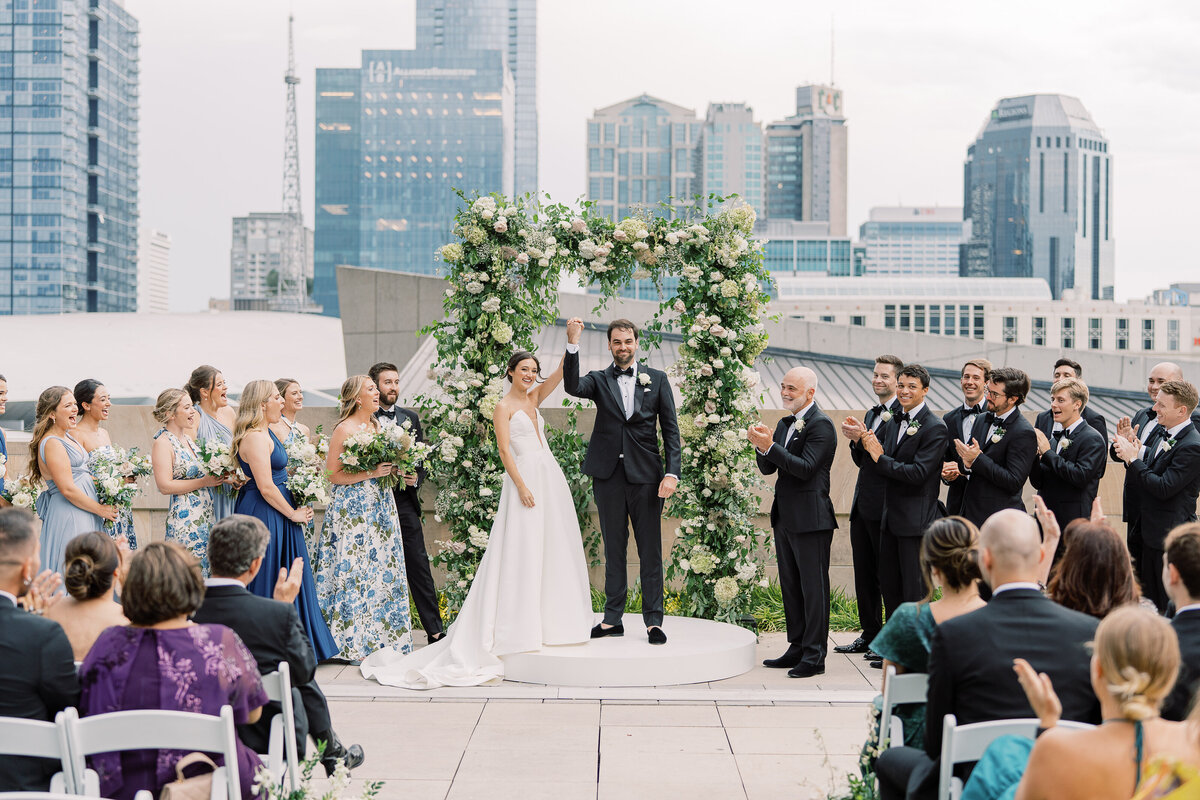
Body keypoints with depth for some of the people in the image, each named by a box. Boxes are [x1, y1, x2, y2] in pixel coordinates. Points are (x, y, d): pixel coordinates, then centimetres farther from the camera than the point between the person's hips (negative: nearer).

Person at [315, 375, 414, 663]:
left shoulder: (377, 426, 14)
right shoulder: (344, 430, -9)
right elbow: (333, 475, -13)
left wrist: (392, 469, 5)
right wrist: (370, 473, -19)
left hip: (381, 507, 8)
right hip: (353, 509, -8)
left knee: (384, 570, 5)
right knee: (355, 573, -7)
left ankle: (382, 639, 11)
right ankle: (355, 644, -2)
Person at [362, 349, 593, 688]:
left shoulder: (533, 398, 15)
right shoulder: (504, 407, -4)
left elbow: (561, 373, 9)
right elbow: (504, 450, -11)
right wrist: (522, 486, -18)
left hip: (550, 477, 7)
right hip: (524, 477, -7)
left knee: (552, 547, 8)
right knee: (522, 550, -7)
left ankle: (552, 619, 15)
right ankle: (518, 625, -4)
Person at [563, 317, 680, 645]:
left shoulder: (656, 379, 7)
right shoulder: (599, 380, 8)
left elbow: (670, 429, 5)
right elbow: (572, 386, -14)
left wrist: (672, 472, -6)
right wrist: (573, 344, -24)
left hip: (645, 475, -1)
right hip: (609, 476, 1)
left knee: (651, 551, 1)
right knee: (613, 550, 9)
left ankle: (653, 621, 6)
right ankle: (613, 619, 15)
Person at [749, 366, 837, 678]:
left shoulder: (820, 425, -12)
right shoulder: (784, 424, 15)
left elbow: (806, 468, -21)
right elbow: (768, 469, 13)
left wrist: (770, 446, -24)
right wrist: (761, 446, -7)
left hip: (811, 521, -9)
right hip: (785, 518, 9)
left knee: (813, 587, -3)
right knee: (791, 587, 15)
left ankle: (814, 656, 1)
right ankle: (797, 649, 24)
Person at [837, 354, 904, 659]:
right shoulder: (871, 414, 18)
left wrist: (864, 437, -21)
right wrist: (855, 439, -1)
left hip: (886, 506, -9)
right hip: (862, 506, 9)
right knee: (864, 573, 13)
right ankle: (870, 634, 23)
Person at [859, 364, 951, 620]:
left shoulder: (935, 428, -14)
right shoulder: (895, 422, 12)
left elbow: (918, 473, -22)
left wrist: (880, 458, -17)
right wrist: (865, 444, -5)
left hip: (915, 520, -8)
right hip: (890, 517, 8)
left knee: (914, 590, -1)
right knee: (888, 584, 15)